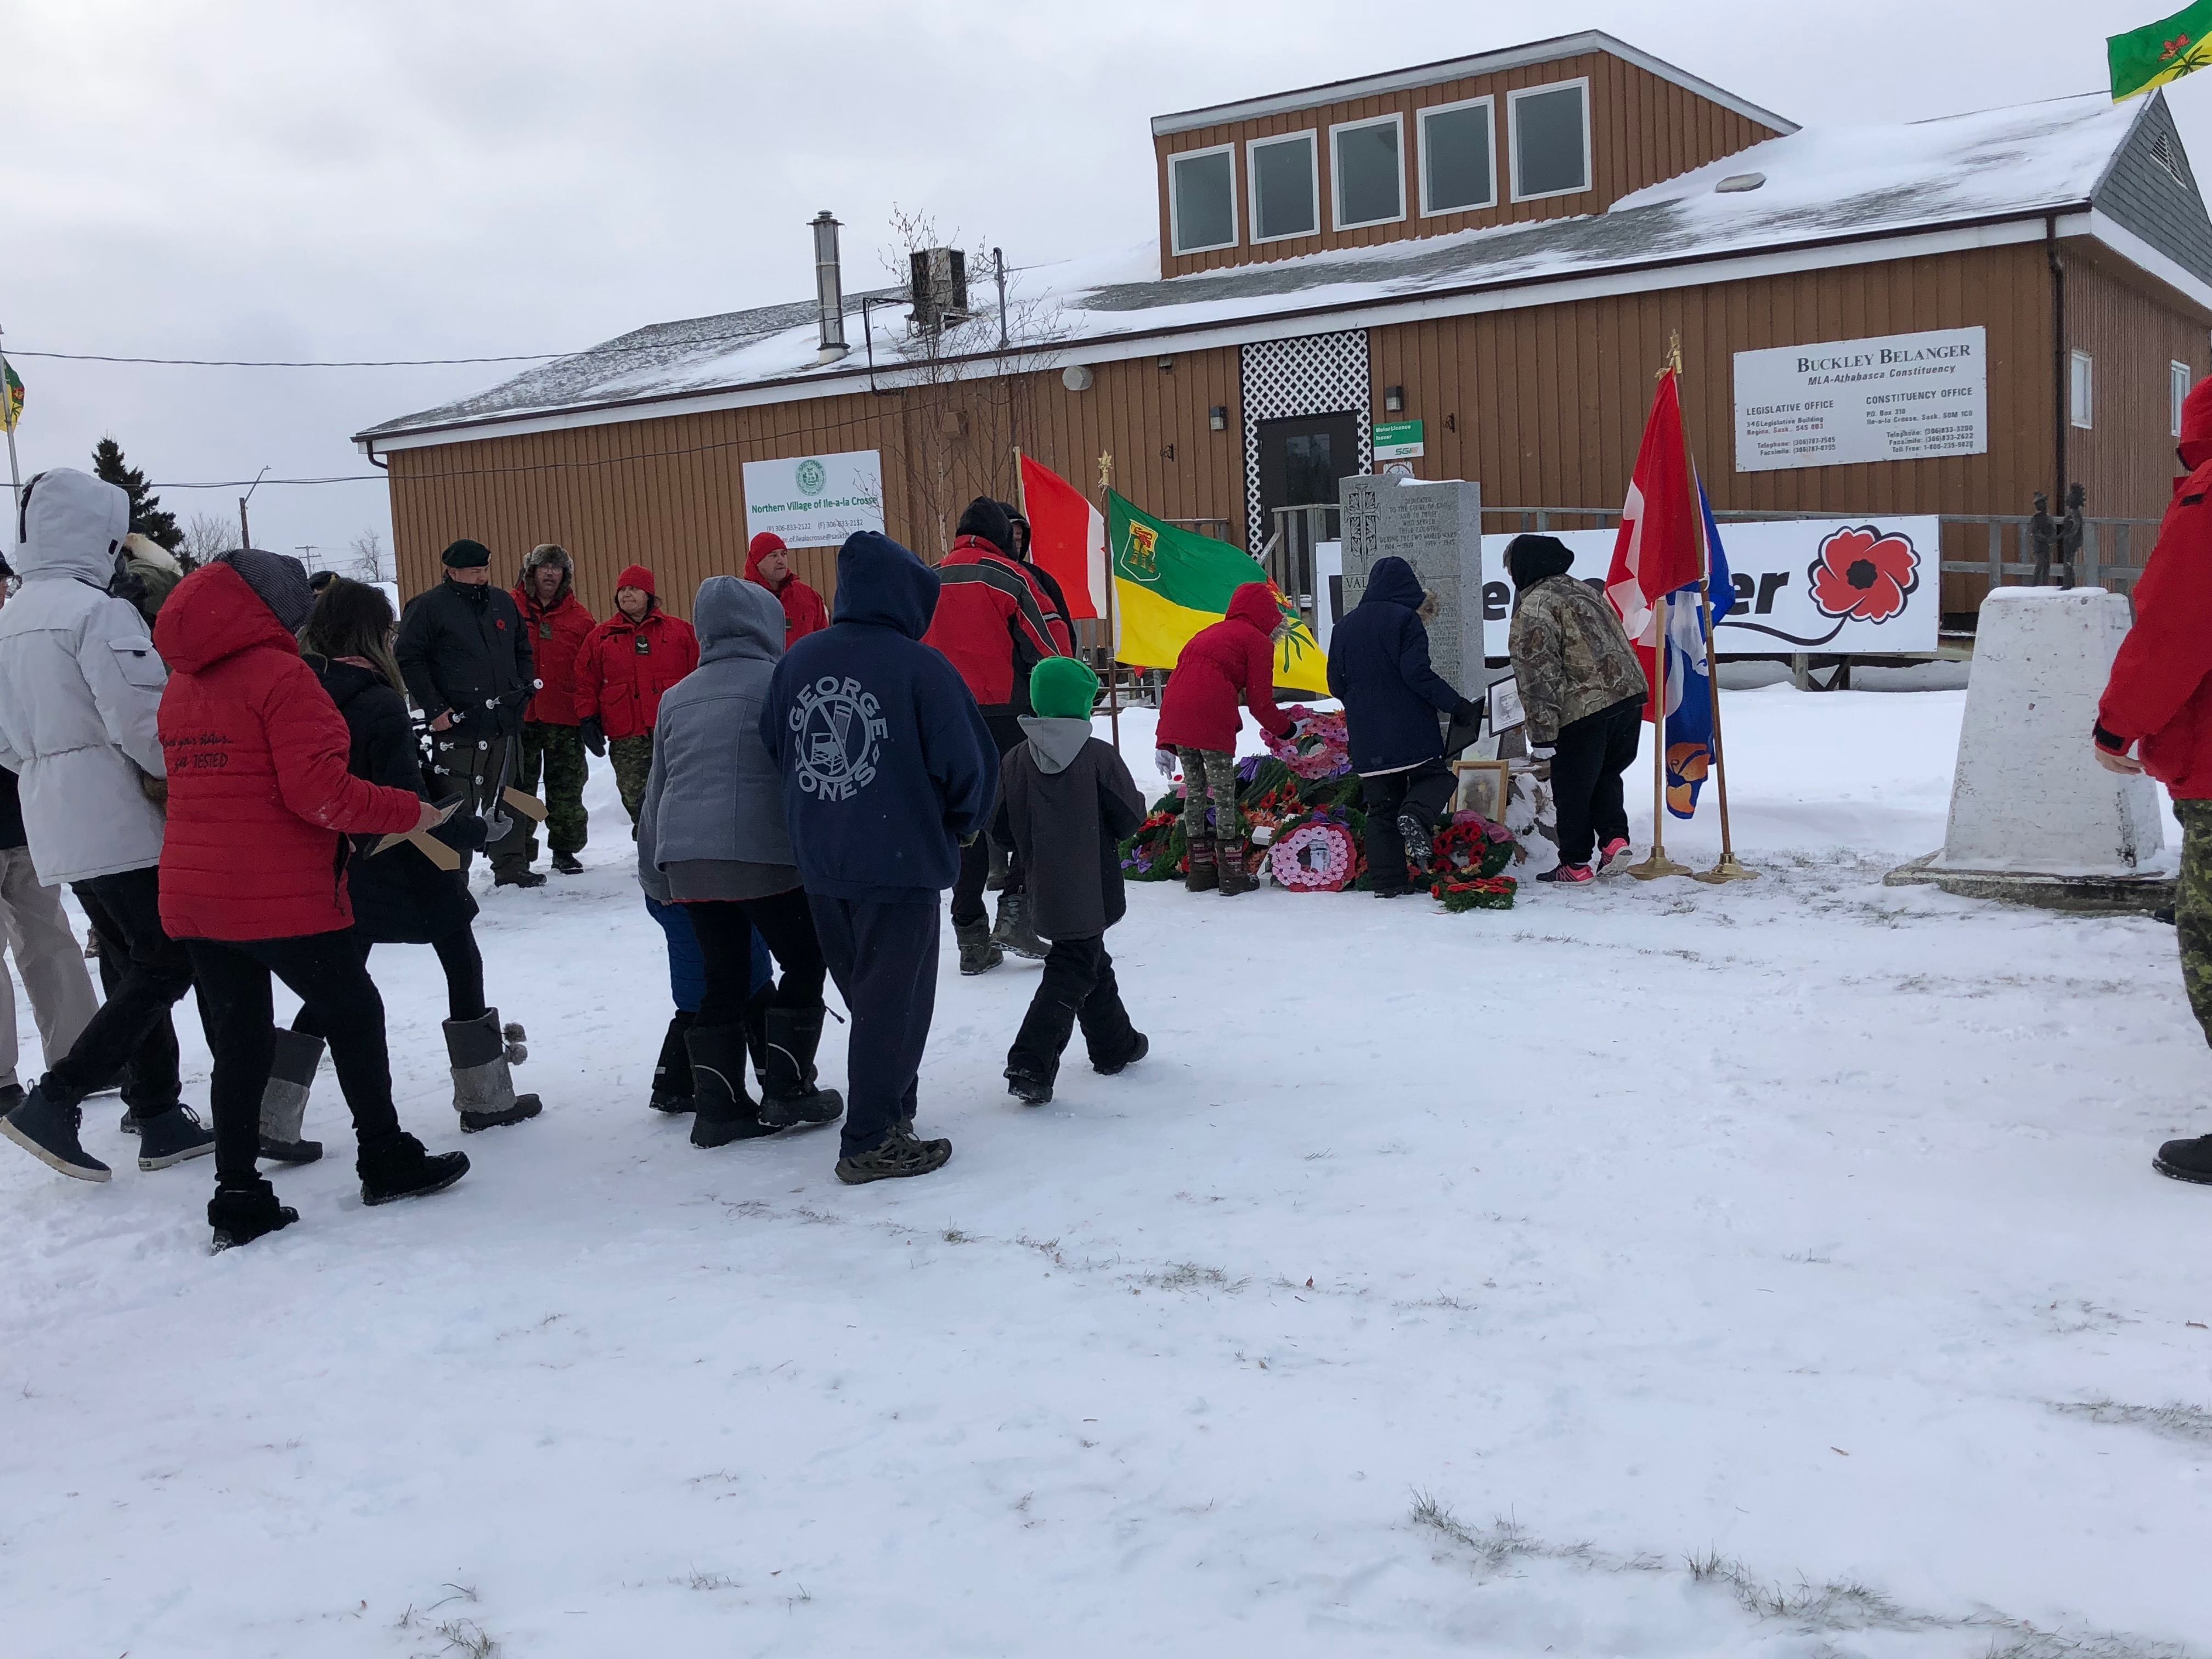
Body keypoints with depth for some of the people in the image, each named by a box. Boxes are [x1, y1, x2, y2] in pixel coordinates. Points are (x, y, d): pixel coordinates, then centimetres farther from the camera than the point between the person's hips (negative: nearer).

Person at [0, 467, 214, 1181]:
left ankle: (161, 1120, 17)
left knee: (140, 966, 14)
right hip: (119, 827, -9)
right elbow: (143, 721, -20)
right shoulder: (99, 612, -13)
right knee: (170, 964, -3)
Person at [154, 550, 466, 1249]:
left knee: (239, 1041, 12)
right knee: (355, 1012, 10)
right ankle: (387, 1161, 19)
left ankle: (238, 1198, 10)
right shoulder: (280, 675, -12)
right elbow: (318, 790, -19)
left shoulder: (182, 686, 14)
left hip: (193, 895, 7)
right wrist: (408, 811, -10)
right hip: (280, 896, -7)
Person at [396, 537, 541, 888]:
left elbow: (523, 651, 26)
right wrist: (435, 709, -12)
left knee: (508, 801, 12)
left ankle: (512, 867, 20)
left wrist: (525, 687, 11)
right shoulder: (428, 607, -4)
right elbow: (410, 660, -7)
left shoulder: (503, 602, 14)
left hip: (506, 725, 6)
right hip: (457, 727, -6)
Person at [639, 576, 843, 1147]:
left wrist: (655, 875, 26)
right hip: (762, 857, -6)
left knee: (723, 980, 14)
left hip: (686, 860, 6)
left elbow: (657, 789, 20)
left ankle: (717, 1106, 14)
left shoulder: (678, 697, 17)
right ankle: (787, 1091, 8)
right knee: (804, 962, 11)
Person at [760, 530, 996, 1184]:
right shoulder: (919, 666, -14)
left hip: (819, 864, 6)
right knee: (892, 1000, 4)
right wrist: (961, 826, 7)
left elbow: (772, 751, 11)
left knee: (868, 992, 21)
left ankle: (891, 1104, 34)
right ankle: (871, 1142, 8)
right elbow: (969, 763, -12)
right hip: (901, 862, -6)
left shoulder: (796, 661, 2)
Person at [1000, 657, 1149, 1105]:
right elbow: (1131, 815, -8)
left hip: (1044, 887, 5)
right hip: (1090, 889, -5)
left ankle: (1115, 1045, 34)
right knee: (1072, 973, -1)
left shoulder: (1017, 761, -2)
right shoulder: (1098, 755, -13)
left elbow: (1004, 828, 3)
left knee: (1091, 962, 21)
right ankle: (1030, 1066, -9)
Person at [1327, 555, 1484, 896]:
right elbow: (1417, 673, -15)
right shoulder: (1406, 619, -6)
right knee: (1434, 776, 13)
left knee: (1381, 809, 9)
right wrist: (1457, 705, -10)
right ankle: (1416, 817, -18)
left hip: (1366, 738, 5)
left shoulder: (1345, 627, 11)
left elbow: (1336, 685, 12)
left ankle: (1388, 882, 2)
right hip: (1410, 730, -4)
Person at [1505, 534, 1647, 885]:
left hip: (1584, 707, -8)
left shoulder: (1534, 607, -9)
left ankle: (1576, 864, 11)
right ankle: (1614, 837, 10)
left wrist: (1543, 733, -13)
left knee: (1572, 786, 5)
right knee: (1607, 773, 24)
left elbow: (1539, 675, -14)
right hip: (1629, 695, 8)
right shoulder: (1585, 590, 19)